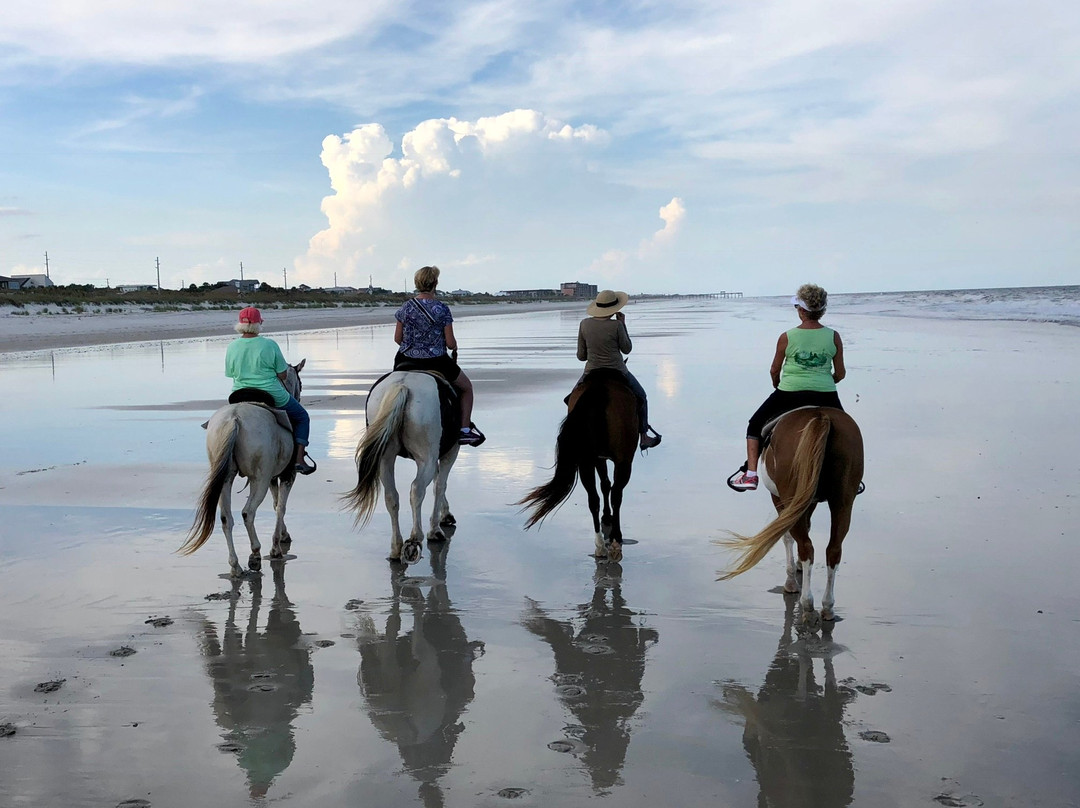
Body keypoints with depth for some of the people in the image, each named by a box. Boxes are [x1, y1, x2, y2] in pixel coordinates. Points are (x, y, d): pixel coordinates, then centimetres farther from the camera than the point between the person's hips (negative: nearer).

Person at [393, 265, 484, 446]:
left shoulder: (406, 307, -3)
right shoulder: (442, 309, -13)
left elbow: (397, 339, 2)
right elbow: (450, 343, -11)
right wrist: (455, 348, 12)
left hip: (407, 361, 3)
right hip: (436, 362, -3)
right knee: (466, 387, 20)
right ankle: (465, 429, 15)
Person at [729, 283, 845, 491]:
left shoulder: (786, 337, -7)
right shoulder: (834, 337, -3)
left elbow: (774, 370, 5)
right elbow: (840, 374, 5)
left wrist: (777, 385, 27)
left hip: (790, 394, -2)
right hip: (826, 397, 2)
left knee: (755, 425, 19)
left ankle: (750, 474, 11)